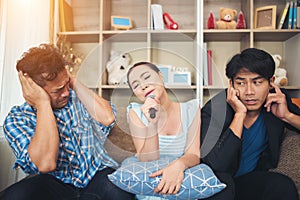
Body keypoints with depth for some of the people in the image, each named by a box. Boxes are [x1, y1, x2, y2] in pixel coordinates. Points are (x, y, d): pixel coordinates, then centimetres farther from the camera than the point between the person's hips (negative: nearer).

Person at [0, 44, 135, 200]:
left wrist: (75, 83, -9)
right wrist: (43, 103, -20)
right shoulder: (16, 119, -5)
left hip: (98, 175, 1)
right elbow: (45, 164, -22)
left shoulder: (76, 96, 4)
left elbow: (107, 118, -15)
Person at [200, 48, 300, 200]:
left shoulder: (278, 100, -8)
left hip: (252, 179, 4)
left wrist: (287, 116, -20)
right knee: (222, 181, -35)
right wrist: (239, 114, -30)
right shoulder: (214, 110, -23)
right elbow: (218, 167, -30)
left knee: (283, 185, -26)